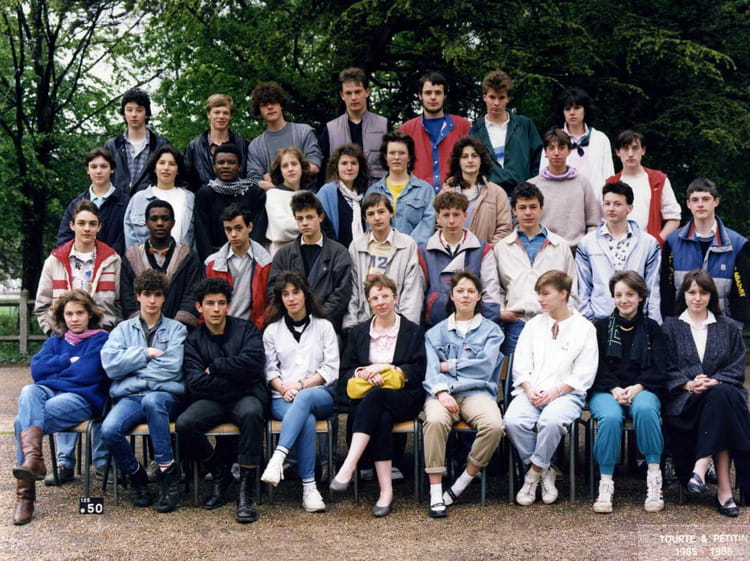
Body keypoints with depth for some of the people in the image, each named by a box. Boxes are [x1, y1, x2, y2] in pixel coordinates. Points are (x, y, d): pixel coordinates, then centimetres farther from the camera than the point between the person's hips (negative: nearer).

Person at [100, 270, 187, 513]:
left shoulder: (176, 329, 14)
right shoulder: (123, 329, 19)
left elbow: (172, 367, -5)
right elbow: (110, 365, 1)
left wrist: (132, 365, 1)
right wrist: (147, 353, -1)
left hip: (165, 395, -2)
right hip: (130, 397, 2)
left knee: (152, 400, -39)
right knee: (109, 430, -30)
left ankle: (168, 472, -25)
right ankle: (136, 475, -1)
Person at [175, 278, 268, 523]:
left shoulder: (246, 329, 8)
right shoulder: (193, 341, 9)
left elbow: (254, 361, -13)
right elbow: (196, 383, -5)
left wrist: (215, 367, -7)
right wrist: (236, 377, -7)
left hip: (246, 396, -2)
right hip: (211, 401, 2)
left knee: (251, 413, -37)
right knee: (184, 424, -28)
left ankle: (245, 492, -31)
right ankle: (220, 473, -3)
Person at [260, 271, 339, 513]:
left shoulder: (324, 326, 14)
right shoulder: (272, 330, 19)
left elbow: (331, 369, 4)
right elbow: (270, 370, 10)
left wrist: (301, 385, -9)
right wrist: (284, 388, -11)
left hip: (321, 395, -1)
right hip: (284, 399, 1)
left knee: (304, 399, -39)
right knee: (306, 419, -35)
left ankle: (278, 458, -51)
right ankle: (309, 488, -37)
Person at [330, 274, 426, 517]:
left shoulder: (413, 332, 14)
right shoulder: (358, 333, 20)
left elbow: (419, 371, 3)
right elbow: (345, 373, 14)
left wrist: (387, 368, -10)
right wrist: (363, 373, -9)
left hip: (404, 399, -2)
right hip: (365, 398, 2)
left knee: (375, 396, -37)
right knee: (381, 418, -36)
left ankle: (348, 467, -46)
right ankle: (386, 491, -40)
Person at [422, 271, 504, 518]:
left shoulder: (490, 330, 17)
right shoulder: (436, 332, 21)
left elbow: (485, 366, 1)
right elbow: (430, 369, 6)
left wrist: (449, 365, 3)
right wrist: (441, 392, -14)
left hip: (477, 391, 0)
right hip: (442, 392, 0)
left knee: (494, 425, -33)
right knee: (435, 420, -36)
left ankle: (461, 484, -15)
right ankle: (435, 493, -30)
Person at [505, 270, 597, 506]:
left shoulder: (584, 328, 6)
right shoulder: (534, 325, 19)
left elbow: (584, 374, 0)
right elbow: (520, 365, 12)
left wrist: (555, 392, -12)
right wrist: (529, 389, -7)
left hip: (566, 392, -3)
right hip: (531, 391, 3)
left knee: (551, 421, -36)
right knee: (513, 421, -28)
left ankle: (534, 473, -13)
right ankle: (544, 471, -8)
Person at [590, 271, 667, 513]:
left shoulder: (651, 328, 15)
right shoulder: (602, 327, 14)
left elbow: (659, 371, 6)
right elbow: (597, 368, 6)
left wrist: (637, 388, -12)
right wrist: (614, 389, -13)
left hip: (641, 390, 0)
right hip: (606, 391, 0)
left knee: (645, 409, -36)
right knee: (610, 417, -35)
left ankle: (654, 476, -29)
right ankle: (606, 482, -27)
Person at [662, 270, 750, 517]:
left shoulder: (729, 328, 19)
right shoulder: (670, 327, 16)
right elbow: (666, 369, 6)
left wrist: (714, 382, -12)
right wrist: (688, 384, -14)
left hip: (723, 393, 1)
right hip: (684, 401, -1)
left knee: (721, 395, -37)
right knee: (720, 397, -35)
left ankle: (700, 468, -40)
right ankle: (724, 487, -37)